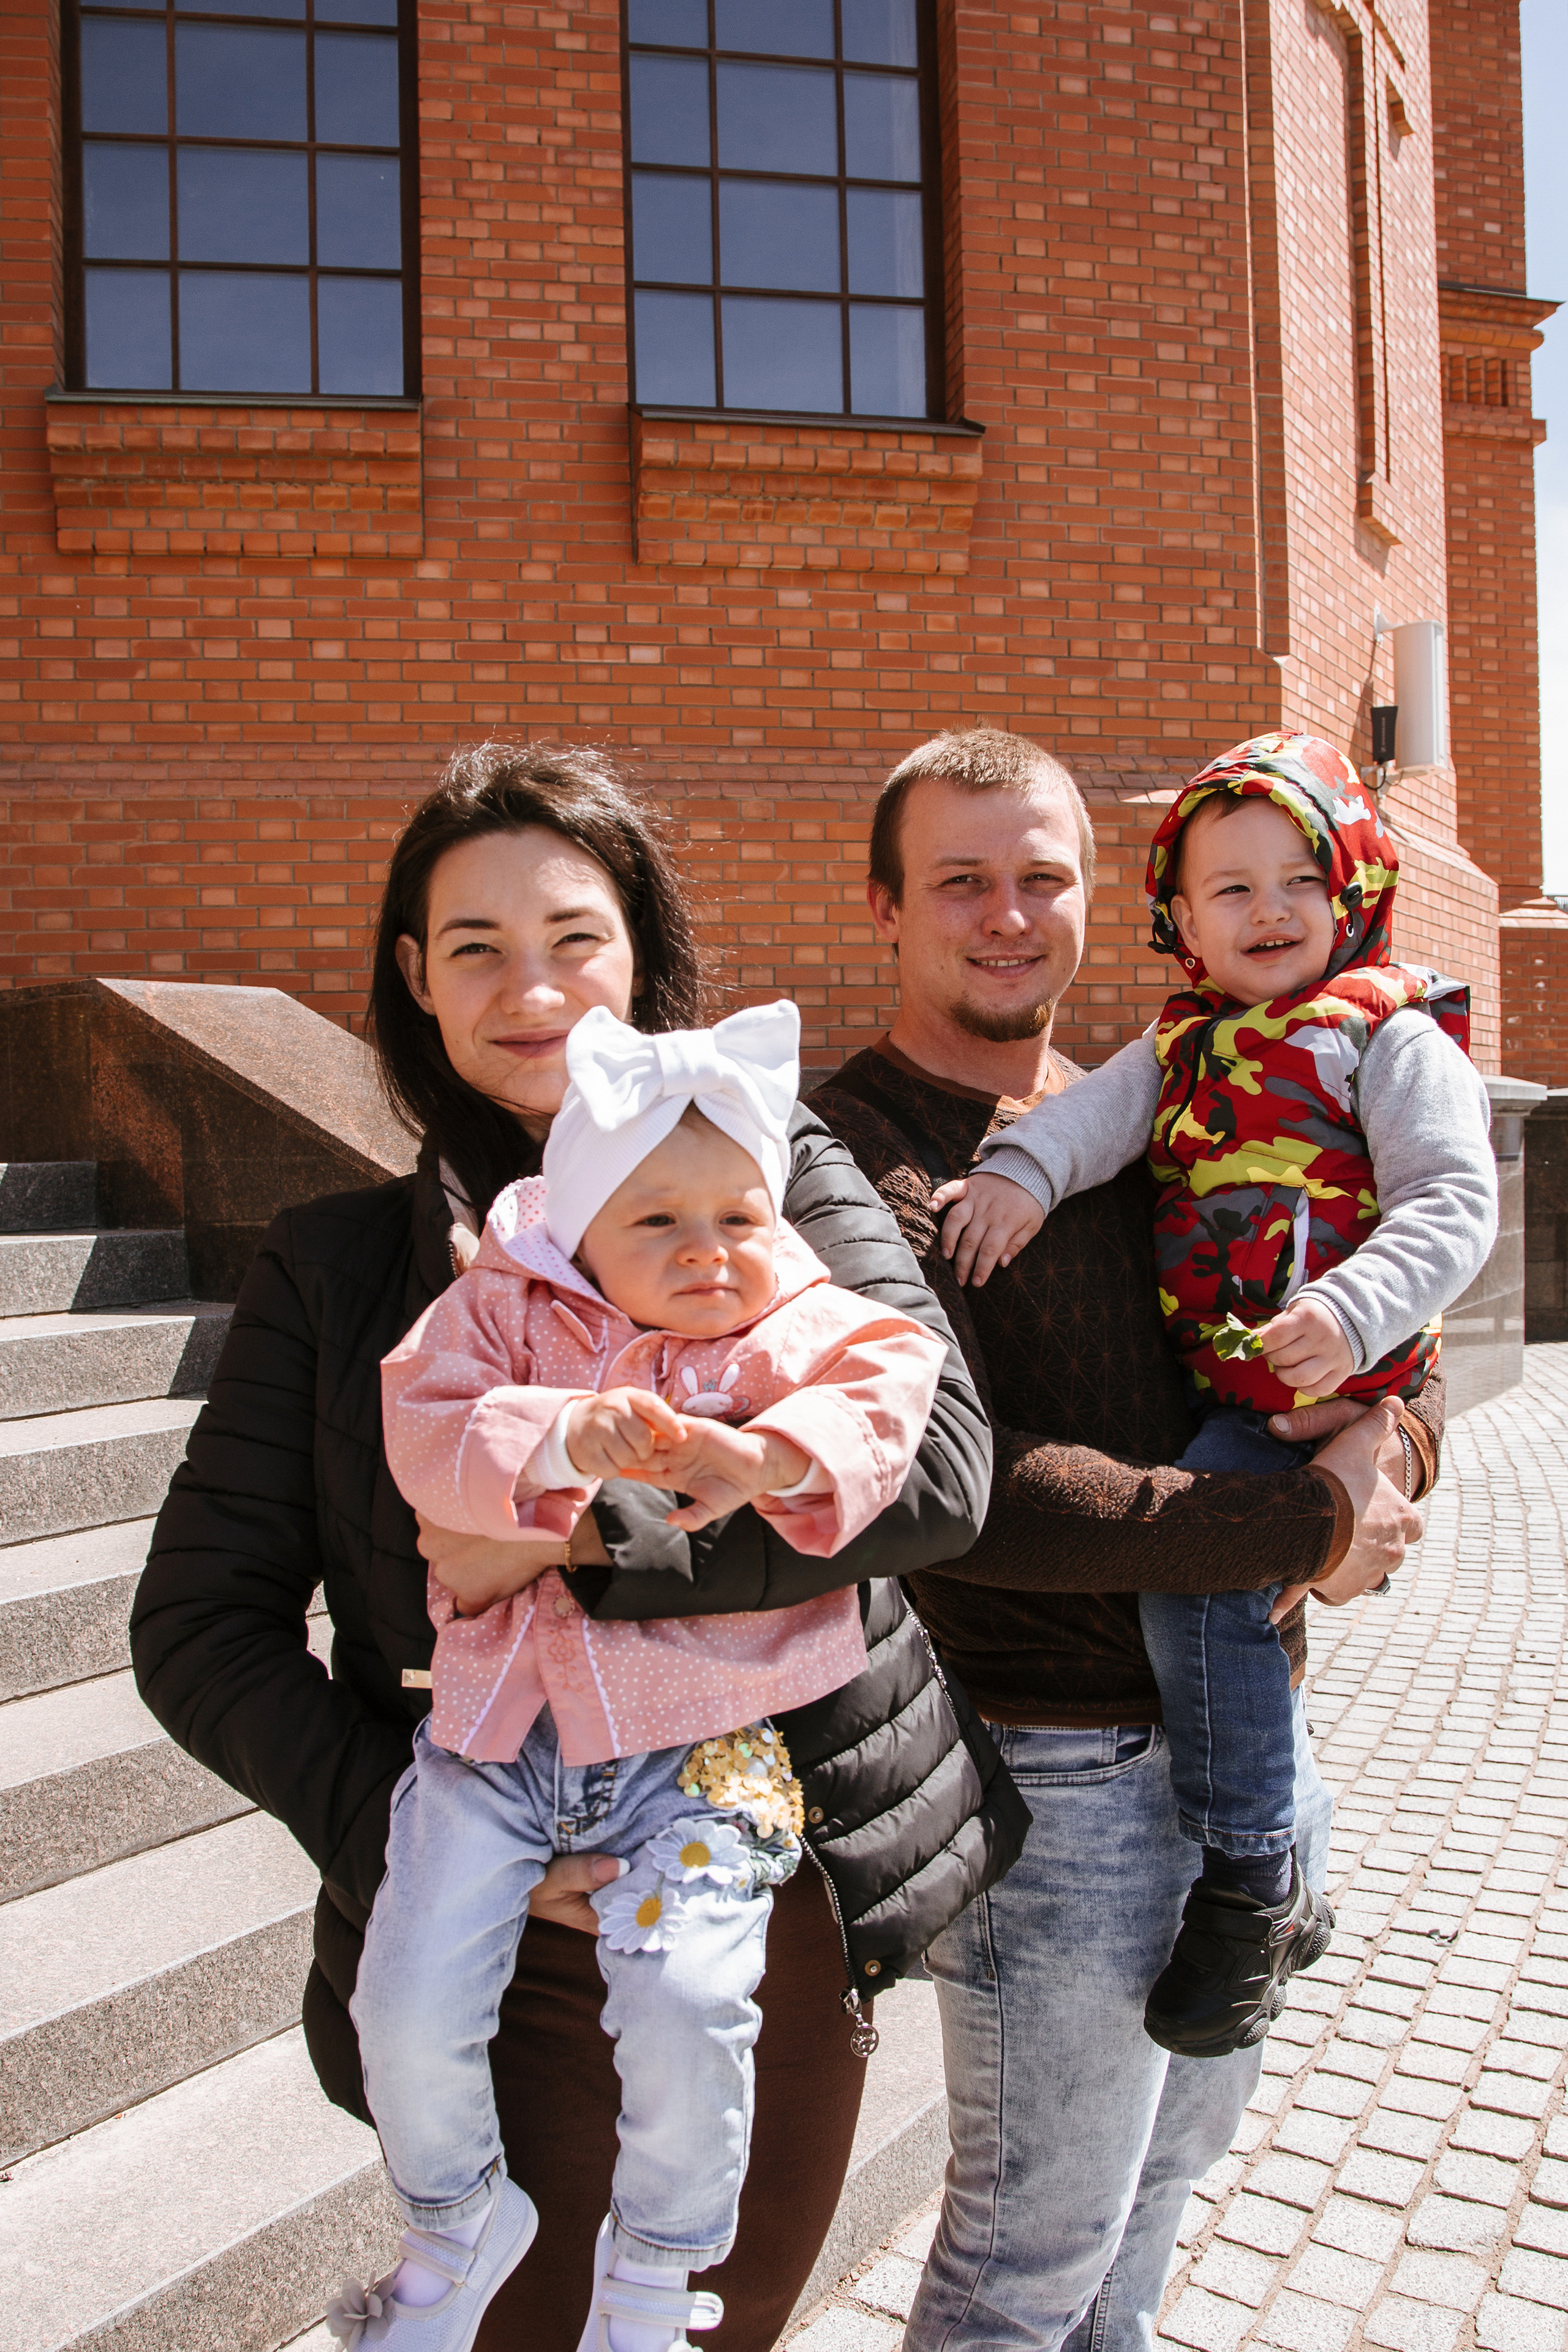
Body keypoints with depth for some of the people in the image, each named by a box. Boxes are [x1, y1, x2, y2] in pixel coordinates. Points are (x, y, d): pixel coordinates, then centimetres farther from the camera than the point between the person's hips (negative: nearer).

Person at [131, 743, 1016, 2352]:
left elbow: (935, 1461, -16)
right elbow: (199, 1625, 0)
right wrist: (413, 1833, -13)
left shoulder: (776, 1166, -3)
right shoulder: (335, 1266, 0)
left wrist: (582, 1528, -22)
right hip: (509, 1958, -1)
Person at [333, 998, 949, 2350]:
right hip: (496, 1731, 2)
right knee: (410, 2007, 0)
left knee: (687, 2003, -15)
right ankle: (456, 2223, 34)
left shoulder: (802, 1327, 4)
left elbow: (889, 1392, -12)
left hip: (695, 1743, -1)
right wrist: (561, 1437, -26)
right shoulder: (508, 1310, 4)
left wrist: (763, 1456, -28)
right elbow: (425, 1424, -8)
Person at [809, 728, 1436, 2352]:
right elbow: (956, 1489, -26)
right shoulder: (855, 1154, -15)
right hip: (1065, 1775, -7)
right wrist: (1301, 1522, -21)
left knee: (1172, 2153, 29)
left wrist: (1394, 1441, -13)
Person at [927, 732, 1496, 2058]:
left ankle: (1252, 1895, -4)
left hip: (1320, 1390, -7)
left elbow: (1454, 1203, -8)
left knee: (1194, 1574, -21)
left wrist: (1352, 1309, -24)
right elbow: (1108, 1107, 0)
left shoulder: (1392, 1036, 0)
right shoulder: (1188, 1046, 17)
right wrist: (1022, 1168, -21)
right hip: (1202, 1380, 7)